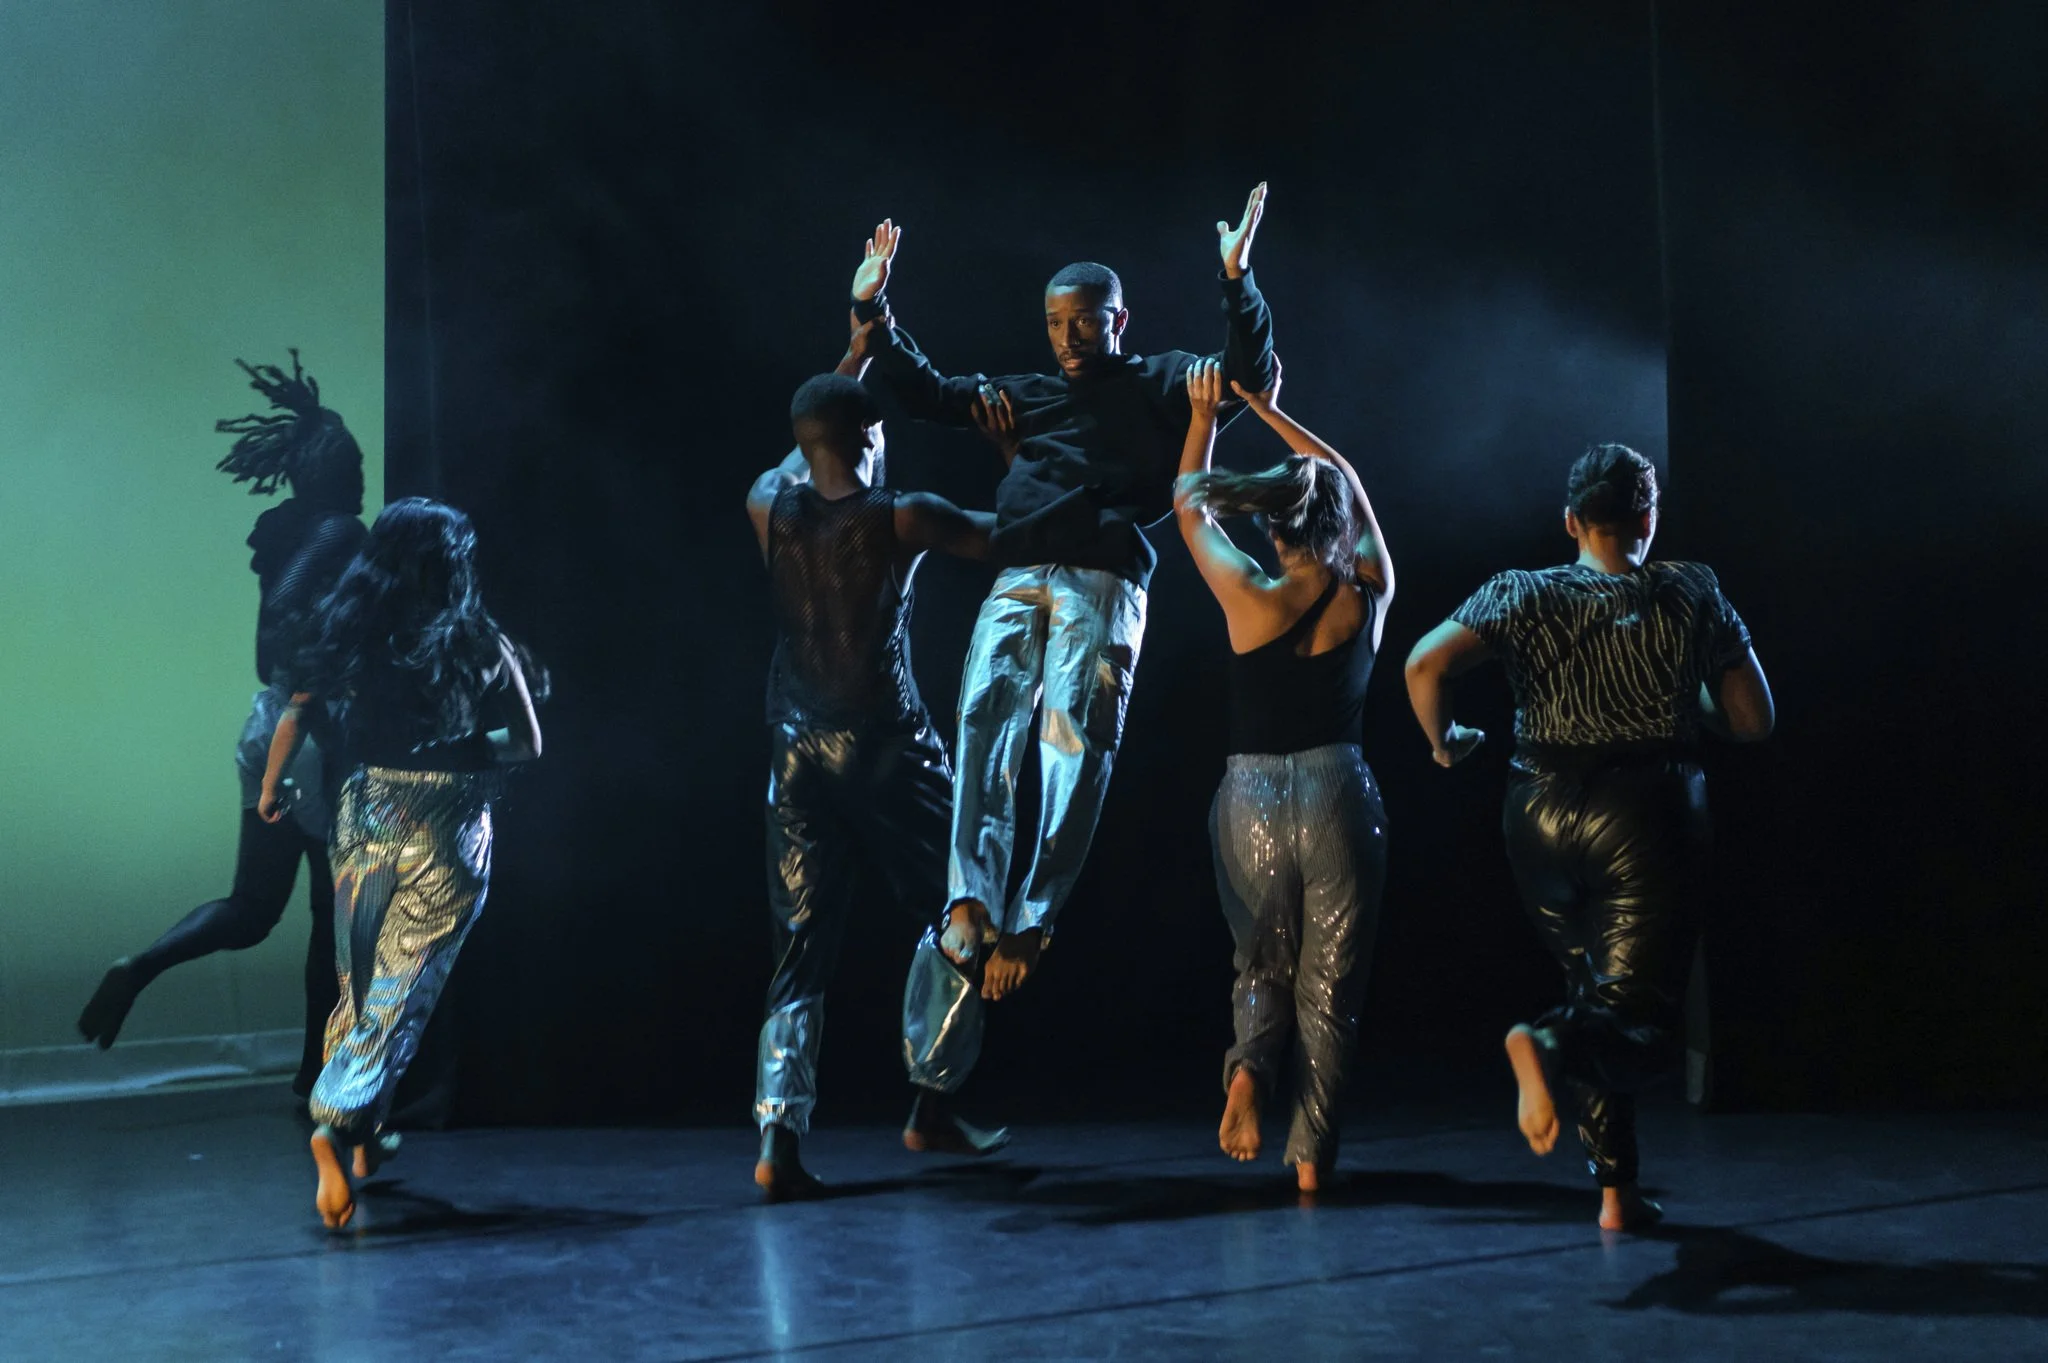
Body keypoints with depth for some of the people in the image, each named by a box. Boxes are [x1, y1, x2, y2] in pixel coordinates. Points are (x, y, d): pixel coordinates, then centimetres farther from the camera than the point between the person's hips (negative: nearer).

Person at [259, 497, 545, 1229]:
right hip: (447, 832, -3)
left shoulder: (345, 637, 1)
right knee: (401, 990, 2)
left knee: (358, 979, 19)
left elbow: (294, 716, 4)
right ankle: (339, 1123, -14)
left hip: (363, 821, 3)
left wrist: (271, 789, 19)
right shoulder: (479, 645, -5)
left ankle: (364, 1134, 28)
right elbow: (528, 744, -1)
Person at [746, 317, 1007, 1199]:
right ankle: (931, 1107, 14)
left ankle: (778, 1135, -7)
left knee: (802, 952, 7)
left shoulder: (770, 509, 6)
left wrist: (855, 357, 34)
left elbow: (800, 461, 29)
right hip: (886, 750, -4)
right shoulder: (902, 520, -6)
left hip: (797, 756, 4)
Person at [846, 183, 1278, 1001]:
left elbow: (1250, 379, 4)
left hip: (1103, 582, -3)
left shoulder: (1157, 385, 19)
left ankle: (1029, 924, -24)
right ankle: (971, 898, -31)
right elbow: (925, 394, 33)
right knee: (987, 714, -22)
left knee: (1074, 736, -19)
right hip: (1016, 580, 3)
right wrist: (873, 308, 25)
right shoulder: (1027, 395, 30)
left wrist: (1238, 283, -9)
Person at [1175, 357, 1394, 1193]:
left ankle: (1250, 1067, -9)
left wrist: (1204, 416, 22)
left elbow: (1189, 504, 10)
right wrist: (1270, 411, 23)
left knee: (1264, 964, 19)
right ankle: (1312, 1155, 5)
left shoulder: (1248, 598, -6)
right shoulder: (1368, 597, 0)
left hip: (1250, 800, 0)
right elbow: (1352, 486, 17)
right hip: (1339, 798, 0)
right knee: (1330, 983, 8)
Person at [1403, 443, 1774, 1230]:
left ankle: (1616, 1190, 17)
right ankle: (1549, 1043, -35)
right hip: (1647, 816, -3)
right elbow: (1753, 721, 5)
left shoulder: (1522, 595, 3)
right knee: (1636, 1019, -2)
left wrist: (1444, 741, 7)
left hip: (1542, 817, 3)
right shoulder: (1693, 595, 3)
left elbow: (1425, 665, -11)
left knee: (1597, 991, 20)